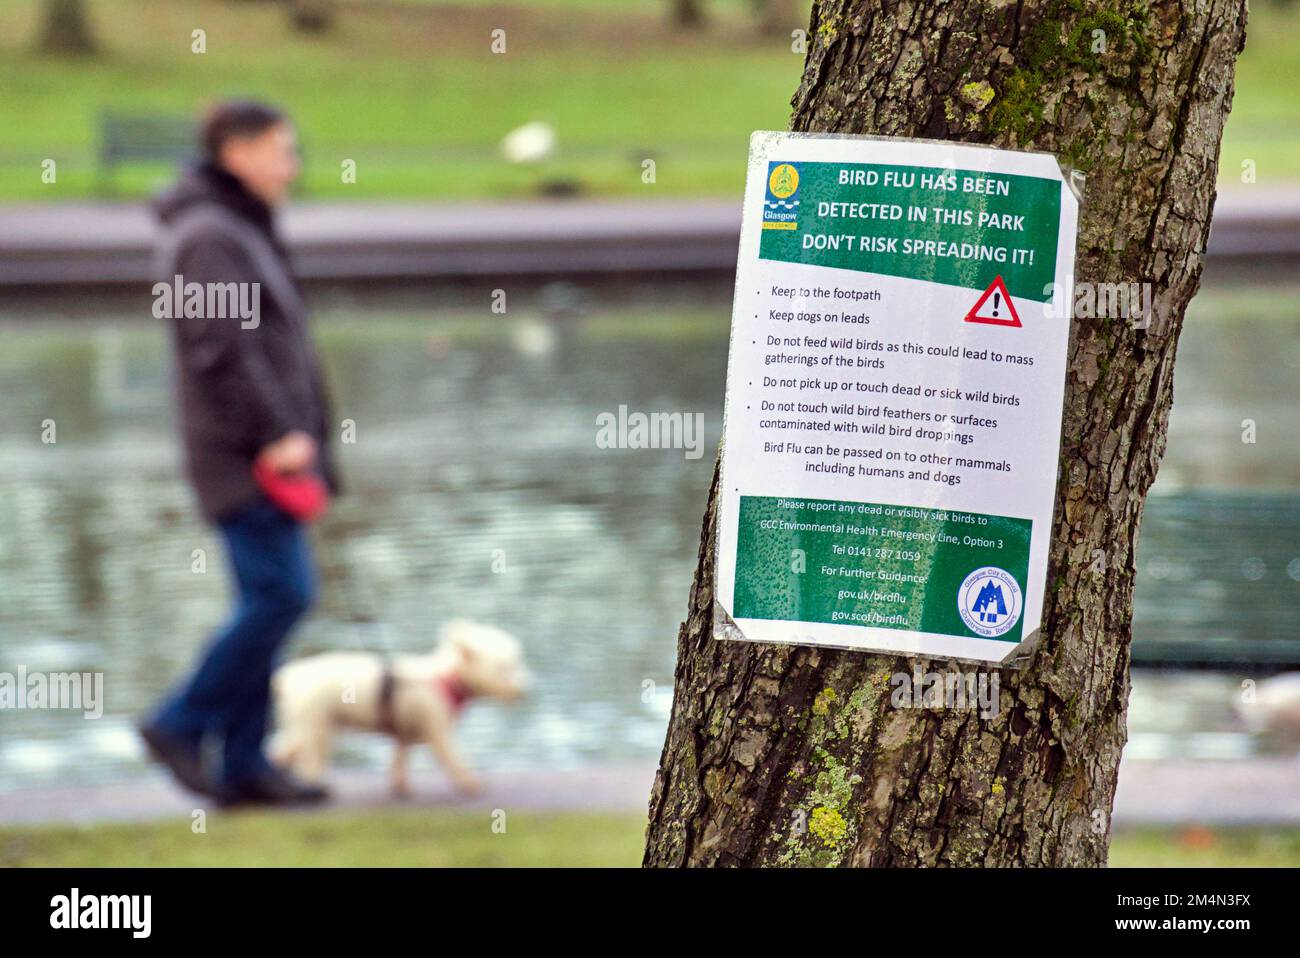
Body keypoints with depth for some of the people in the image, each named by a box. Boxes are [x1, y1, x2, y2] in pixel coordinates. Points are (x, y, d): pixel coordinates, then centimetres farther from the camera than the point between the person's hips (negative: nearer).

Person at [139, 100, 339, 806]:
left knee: (269, 601, 7)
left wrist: (308, 436, 19)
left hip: (269, 453, 10)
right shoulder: (209, 237, -12)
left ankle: (243, 763, 8)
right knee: (282, 592, -13)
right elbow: (223, 347, -20)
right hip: (243, 455, -10)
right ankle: (182, 724, -6)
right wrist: (277, 433, -22)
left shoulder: (243, 232, 20)